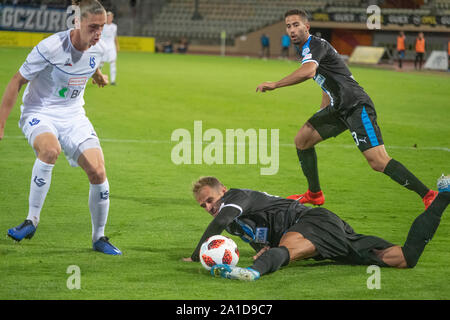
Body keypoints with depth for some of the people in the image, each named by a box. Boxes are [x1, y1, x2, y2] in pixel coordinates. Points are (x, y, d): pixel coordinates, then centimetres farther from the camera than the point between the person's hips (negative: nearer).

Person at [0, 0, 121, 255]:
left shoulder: (98, 49, -6)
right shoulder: (51, 47, -22)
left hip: (73, 116, 5)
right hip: (39, 112, -5)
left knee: (98, 172, -12)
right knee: (50, 149, -38)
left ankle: (99, 238, 8)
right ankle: (32, 220, -23)